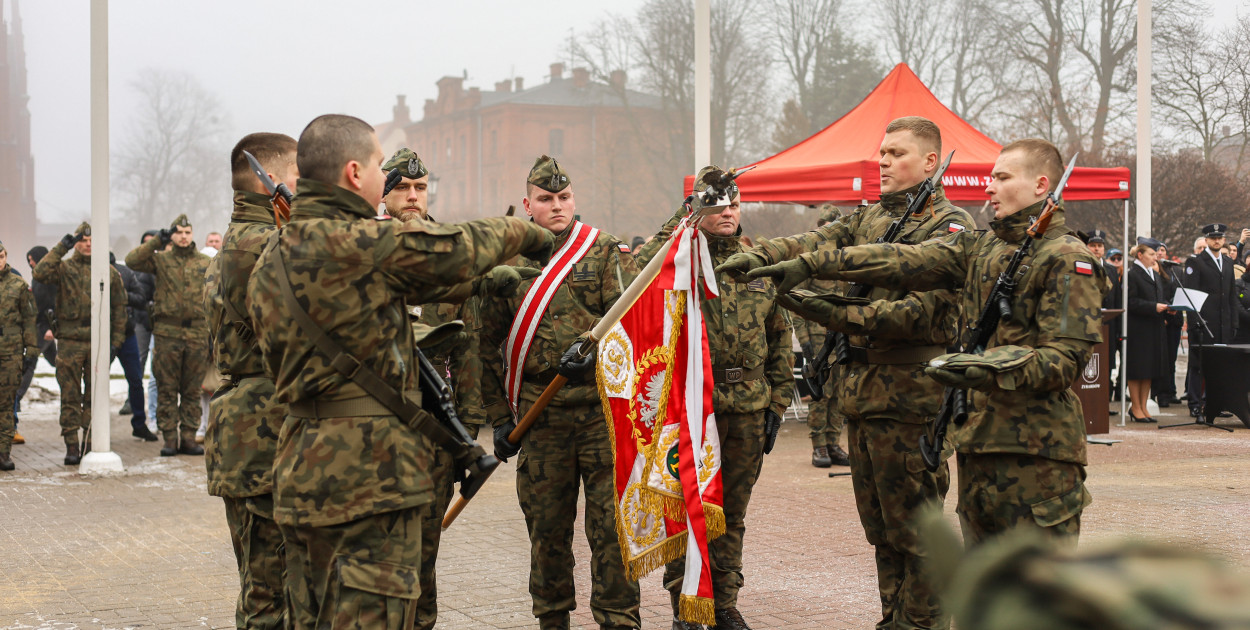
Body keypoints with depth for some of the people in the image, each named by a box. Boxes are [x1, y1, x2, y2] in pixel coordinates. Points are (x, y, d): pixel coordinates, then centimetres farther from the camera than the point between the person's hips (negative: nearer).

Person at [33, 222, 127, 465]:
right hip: (70, 342, -1)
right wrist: (61, 248, -14)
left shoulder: (109, 272, 10)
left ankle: (90, 444, 12)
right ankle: (71, 446, 5)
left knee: (94, 397, 5)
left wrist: (116, 340, 6)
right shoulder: (64, 268, 4)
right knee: (70, 397, 1)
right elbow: (40, 273, -16)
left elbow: (119, 307, 12)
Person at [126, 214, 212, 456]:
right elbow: (131, 261, -9)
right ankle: (169, 438, 6)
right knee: (166, 389, 2)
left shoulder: (205, 263, 10)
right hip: (167, 333, -1)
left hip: (197, 334, 1)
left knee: (192, 390, 6)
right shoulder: (161, 260, 6)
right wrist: (157, 242, -12)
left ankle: (188, 437, 11)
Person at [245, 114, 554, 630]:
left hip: (299, 473, 9)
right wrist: (525, 234, 13)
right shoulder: (354, 243, -16)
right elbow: (459, 249, -7)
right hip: (368, 473, -9)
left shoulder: (268, 262, 12)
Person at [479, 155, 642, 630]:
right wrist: (499, 416, 9)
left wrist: (592, 351, -25)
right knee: (547, 528, 9)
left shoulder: (607, 252, 4)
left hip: (604, 409, -2)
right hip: (540, 419, 2)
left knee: (612, 525, -3)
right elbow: (489, 345, 13)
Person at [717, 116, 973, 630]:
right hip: (860, 391, 8)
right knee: (880, 527, 15)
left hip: (909, 393, -8)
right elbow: (817, 244, 2)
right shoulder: (870, 217, 17)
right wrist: (759, 256, -17)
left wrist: (838, 314, -25)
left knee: (915, 529, -2)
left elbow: (923, 313, -19)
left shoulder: (948, 227, -7)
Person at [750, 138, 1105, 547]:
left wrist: (993, 372, -28)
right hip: (979, 439, 8)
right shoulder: (981, 249, 16)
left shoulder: (1067, 259, -7)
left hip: (1037, 448, -8)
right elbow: (902, 261, 9)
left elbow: (1067, 356, -13)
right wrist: (810, 265, 1)